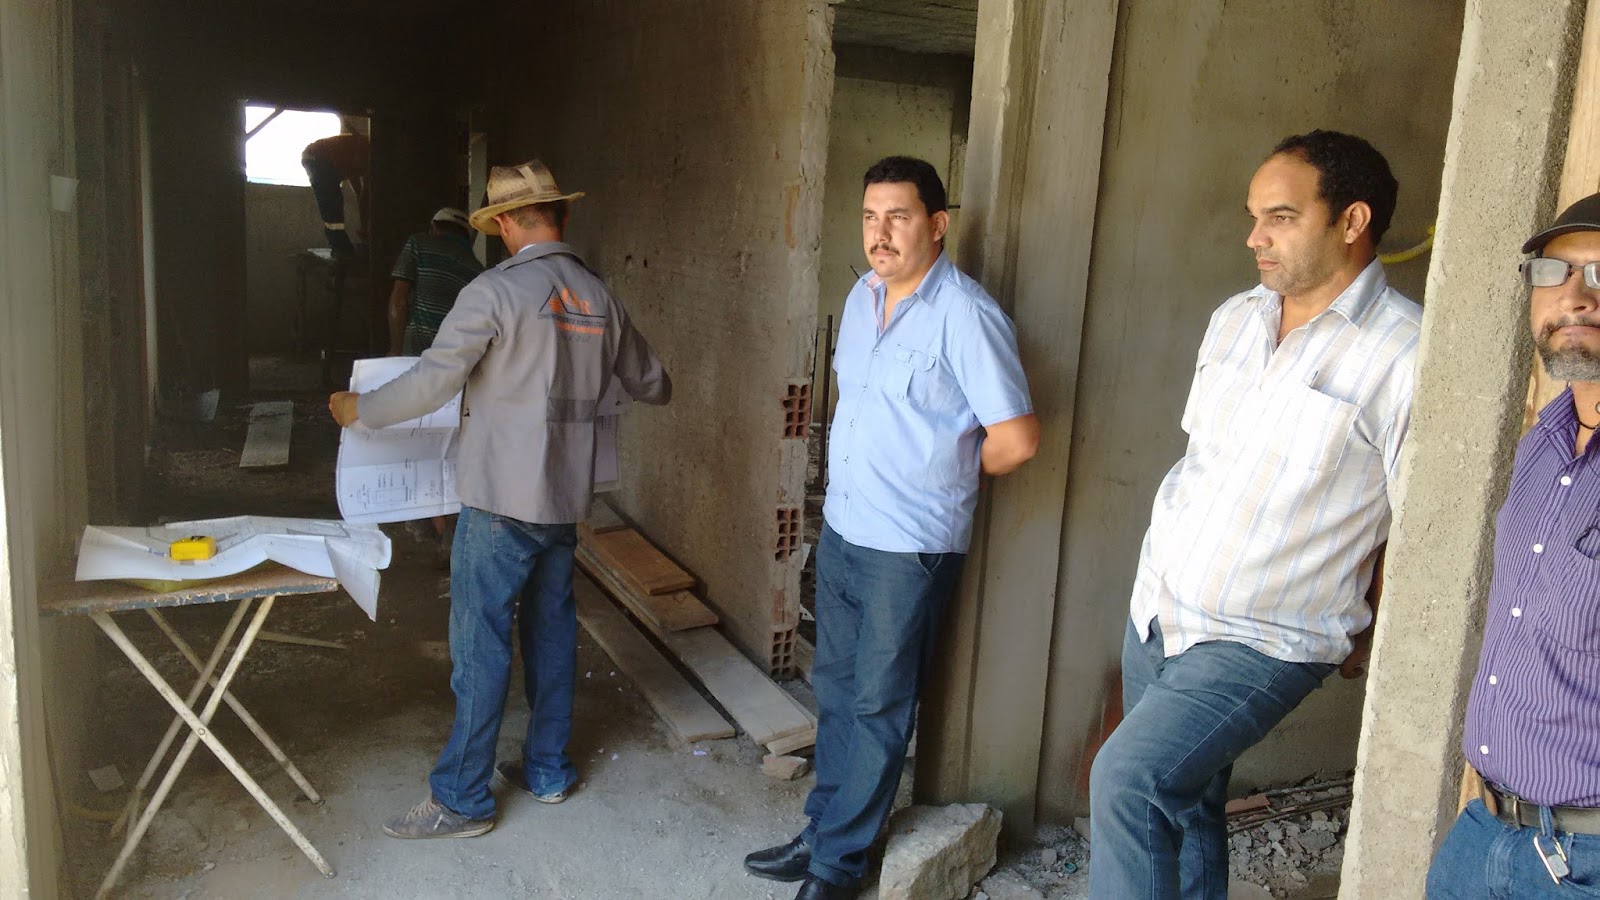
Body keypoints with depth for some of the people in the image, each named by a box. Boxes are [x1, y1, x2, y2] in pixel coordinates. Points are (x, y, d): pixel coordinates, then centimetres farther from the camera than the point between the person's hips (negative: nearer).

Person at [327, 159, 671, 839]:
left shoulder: (496, 291, -13)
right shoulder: (600, 300, 5)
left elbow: (431, 383, -16)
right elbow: (652, 385, 16)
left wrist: (357, 408, 1)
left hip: (502, 502, -6)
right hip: (566, 501, 6)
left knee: (480, 648, 1)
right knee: (551, 631, 17)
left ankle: (461, 800, 10)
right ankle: (548, 770, 29)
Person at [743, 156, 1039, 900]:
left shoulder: (966, 316, -18)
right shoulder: (861, 297, 7)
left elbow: (1016, 439, -19)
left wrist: (943, 474, -2)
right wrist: (868, 472, 11)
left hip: (909, 546, -7)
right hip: (841, 529, 7)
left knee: (878, 706, 6)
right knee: (836, 689, 17)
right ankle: (823, 832, 32)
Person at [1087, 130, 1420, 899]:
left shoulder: (1405, 356, -17)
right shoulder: (1234, 318, 6)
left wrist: (1369, 643, -2)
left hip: (1262, 642, -7)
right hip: (1156, 608, 7)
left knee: (1128, 779, -20)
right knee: (1179, 803, 18)